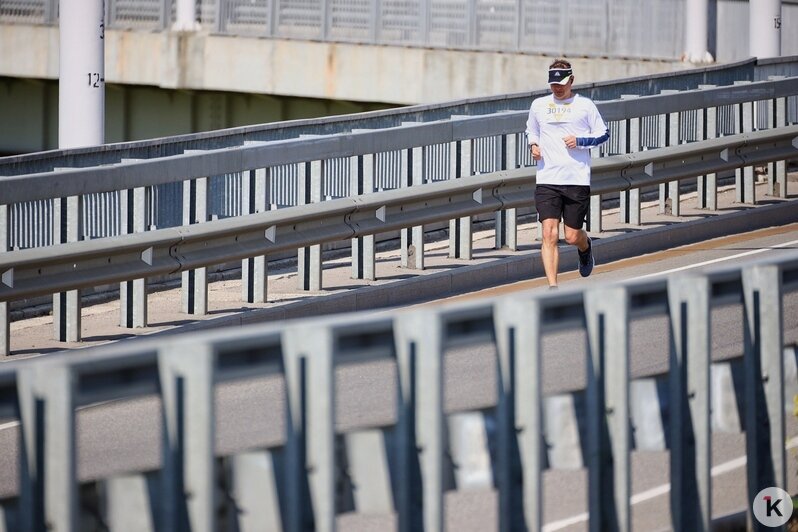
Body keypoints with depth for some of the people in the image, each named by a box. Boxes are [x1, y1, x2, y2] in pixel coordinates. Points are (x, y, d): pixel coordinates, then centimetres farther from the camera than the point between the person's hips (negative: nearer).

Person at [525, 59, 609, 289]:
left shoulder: (585, 105, 2)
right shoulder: (538, 105, 9)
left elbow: (603, 133, 7)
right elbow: (531, 131, 25)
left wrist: (579, 141, -10)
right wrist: (533, 146, 4)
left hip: (577, 181, -1)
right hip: (547, 181, 1)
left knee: (572, 237, 4)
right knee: (549, 235, -13)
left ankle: (586, 247, 42)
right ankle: (552, 286, -13)